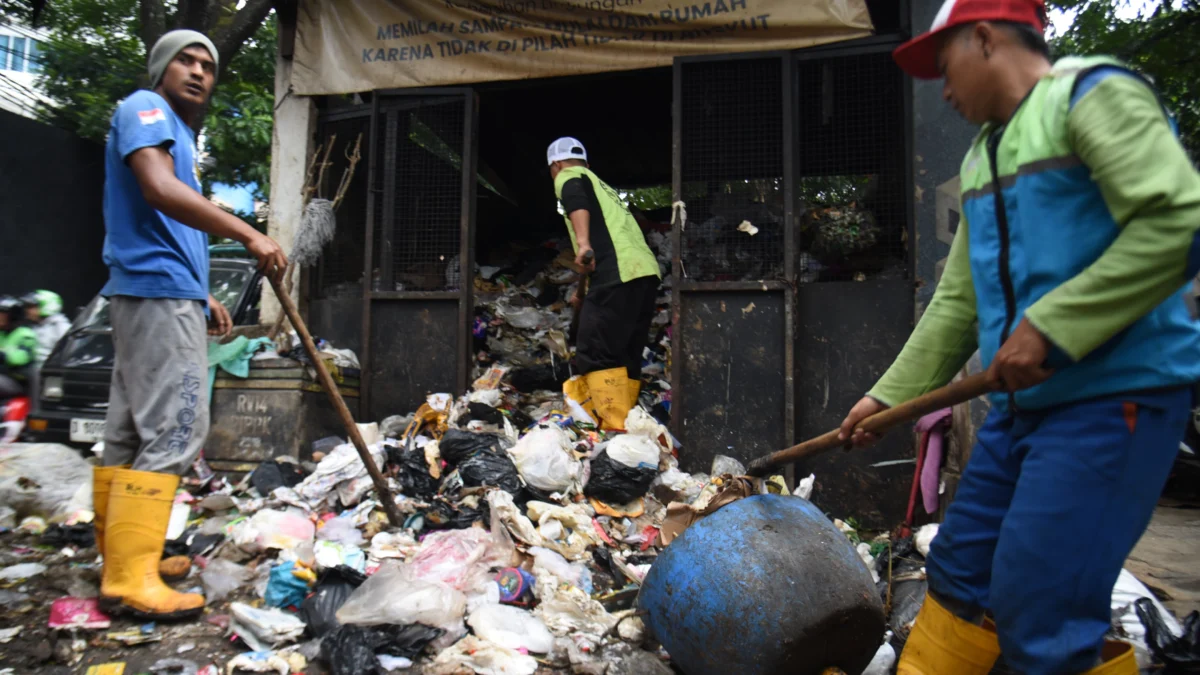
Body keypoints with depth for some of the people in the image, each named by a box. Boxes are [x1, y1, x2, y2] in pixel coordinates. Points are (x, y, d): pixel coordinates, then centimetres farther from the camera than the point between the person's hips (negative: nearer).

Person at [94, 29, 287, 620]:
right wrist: (250, 236, -25)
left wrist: (203, 295, 24)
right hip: (159, 292, -10)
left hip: (159, 294, 10)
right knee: (175, 429, -14)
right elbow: (159, 189, -22)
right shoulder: (144, 108, -3)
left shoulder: (177, 134, 26)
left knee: (129, 431, 9)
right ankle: (130, 578, -12)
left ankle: (120, 560, 16)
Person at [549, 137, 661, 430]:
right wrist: (585, 291, 46)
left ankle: (616, 429, -15)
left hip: (620, 274, -9)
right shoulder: (601, 186, 36)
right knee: (626, 357, 12)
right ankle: (626, 428, 13)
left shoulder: (569, 176, 12)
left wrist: (583, 243, -29)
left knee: (596, 355, -9)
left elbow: (577, 202, -14)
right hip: (647, 271, 9)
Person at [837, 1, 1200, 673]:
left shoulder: (1092, 94, -7)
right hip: (1024, 401, 9)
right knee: (961, 571, 14)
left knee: (1039, 615, -8)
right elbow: (959, 301, 17)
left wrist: (1049, 326, -22)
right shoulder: (984, 154, 18)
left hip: (1113, 395, -8)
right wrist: (889, 396, 14)